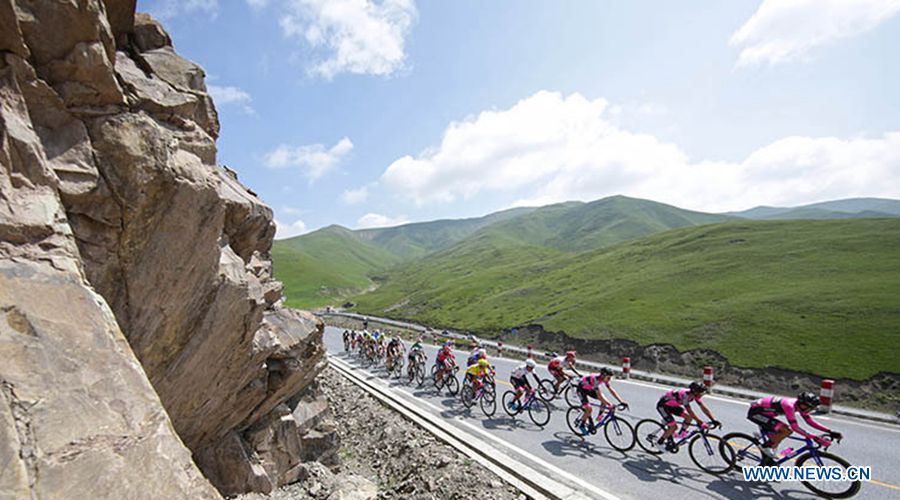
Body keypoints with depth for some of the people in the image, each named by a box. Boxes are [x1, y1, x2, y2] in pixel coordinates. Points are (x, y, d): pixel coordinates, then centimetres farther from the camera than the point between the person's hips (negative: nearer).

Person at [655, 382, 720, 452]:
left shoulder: (695, 395, -11)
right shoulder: (685, 395, -34)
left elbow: (704, 408, -6)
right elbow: (690, 411, -36)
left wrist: (713, 420, -11)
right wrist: (700, 423, -38)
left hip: (672, 406, 8)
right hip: (662, 405, -8)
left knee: (689, 417, -6)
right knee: (673, 426, -16)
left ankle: (681, 434, 14)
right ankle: (659, 443, 0)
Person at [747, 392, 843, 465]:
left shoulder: (800, 404, -3)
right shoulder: (789, 405, -30)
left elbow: (811, 422, 6)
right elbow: (795, 427, -31)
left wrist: (830, 432, -1)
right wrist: (815, 438, -32)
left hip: (763, 413, 10)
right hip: (755, 412, -10)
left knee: (774, 440, 15)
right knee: (786, 430, -21)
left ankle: (767, 462, 31)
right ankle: (765, 446, -5)